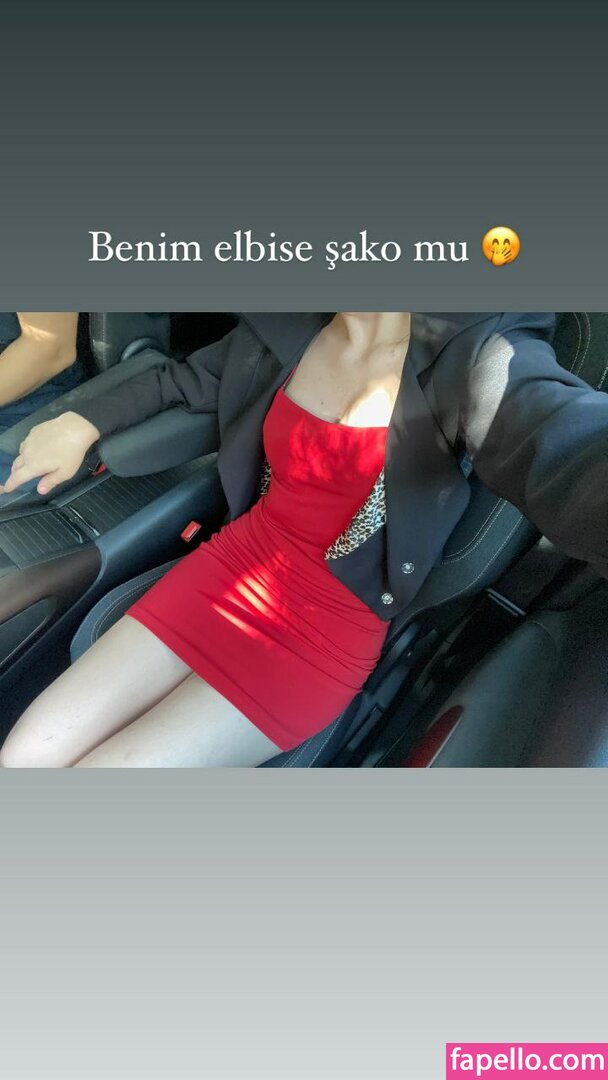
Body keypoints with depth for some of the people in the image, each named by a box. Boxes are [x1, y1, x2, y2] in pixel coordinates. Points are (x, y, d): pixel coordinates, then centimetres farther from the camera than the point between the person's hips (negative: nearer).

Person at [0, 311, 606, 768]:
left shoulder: (476, 357, -16)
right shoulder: (281, 333, 1)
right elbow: (181, 381, 19)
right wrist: (82, 424, 9)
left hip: (326, 630, -4)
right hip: (233, 566, 5)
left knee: (101, 760, -11)